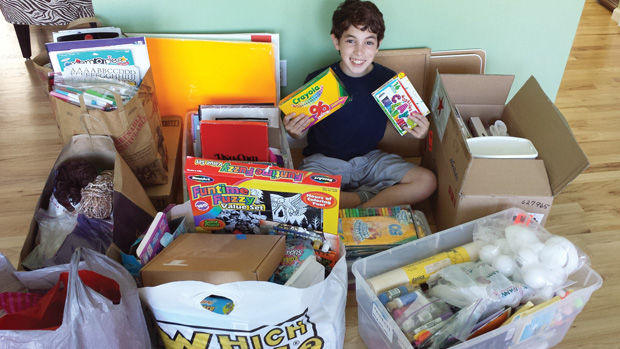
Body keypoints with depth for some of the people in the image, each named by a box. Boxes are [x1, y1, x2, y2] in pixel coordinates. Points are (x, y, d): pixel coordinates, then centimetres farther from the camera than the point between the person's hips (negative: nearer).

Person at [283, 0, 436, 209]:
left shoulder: (389, 80, -5)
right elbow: (302, 131, -1)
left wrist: (419, 132, -13)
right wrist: (294, 132, -24)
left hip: (370, 158, 2)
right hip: (324, 160, -2)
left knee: (427, 182, -16)